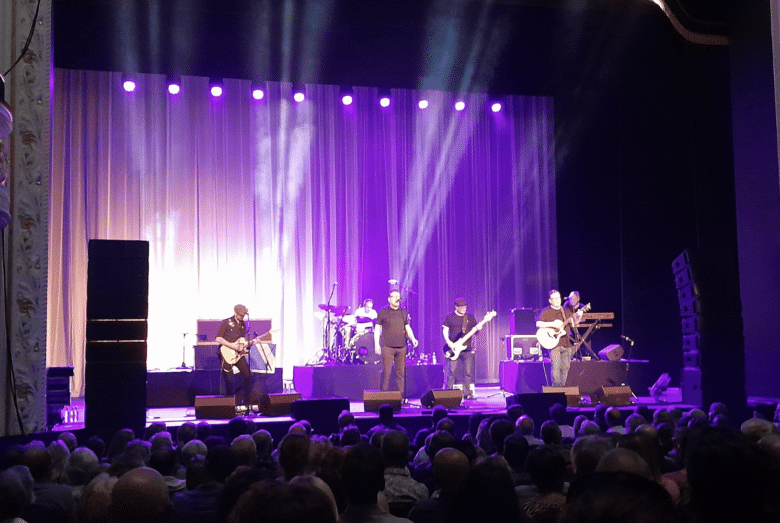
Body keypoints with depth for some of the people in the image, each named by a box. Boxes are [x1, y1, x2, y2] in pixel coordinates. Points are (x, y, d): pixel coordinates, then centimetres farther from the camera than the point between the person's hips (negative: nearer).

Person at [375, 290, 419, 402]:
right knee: (386, 373, -4)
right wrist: (377, 344, -5)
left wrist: (413, 338, 3)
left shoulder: (403, 312, 14)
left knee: (401, 373, 5)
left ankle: (402, 396, 11)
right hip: (387, 347, -4)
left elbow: (407, 327, 19)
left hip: (401, 347, 4)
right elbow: (377, 329, 2)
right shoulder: (383, 312, 1)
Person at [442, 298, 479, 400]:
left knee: (468, 372, 0)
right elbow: (445, 330, 2)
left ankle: (467, 393, 7)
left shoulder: (470, 317, 11)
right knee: (451, 372, -4)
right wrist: (449, 342, -12)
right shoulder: (450, 317, 4)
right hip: (454, 349, -2)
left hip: (468, 349, 2)